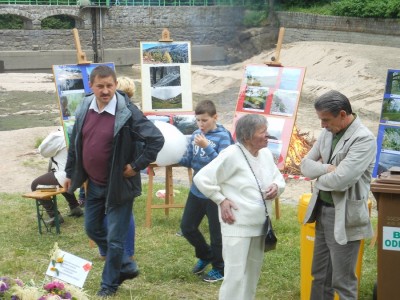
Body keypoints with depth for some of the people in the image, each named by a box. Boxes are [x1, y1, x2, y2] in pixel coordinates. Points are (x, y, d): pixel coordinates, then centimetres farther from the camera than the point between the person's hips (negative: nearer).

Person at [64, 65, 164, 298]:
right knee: (93, 228, 19)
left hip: (118, 185, -7)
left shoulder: (127, 112, -20)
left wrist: (137, 166, -17)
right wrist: (70, 173, 14)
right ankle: (127, 267, 36)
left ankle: (110, 284, 23)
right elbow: (75, 143, 11)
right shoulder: (85, 109, -1)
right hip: (93, 184, 7)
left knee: (115, 238, 3)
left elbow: (156, 139, -20)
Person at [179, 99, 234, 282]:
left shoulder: (223, 136, -14)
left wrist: (207, 147, -30)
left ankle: (219, 269, 25)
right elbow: (189, 161, 8)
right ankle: (205, 255, 37)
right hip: (196, 191, 6)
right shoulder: (196, 135, 2)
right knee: (187, 227, 14)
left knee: (216, 233, 5)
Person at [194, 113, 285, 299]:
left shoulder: (266, 154, 5)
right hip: (238, 226, -8)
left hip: (259, 225, 8)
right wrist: (221, 200, -14)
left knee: (253, 272, 18)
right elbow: (202, 178, -16)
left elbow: (278, 178, 18)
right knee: (236, 274, -7)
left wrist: (277, 186, -5)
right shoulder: (231, 155, -18)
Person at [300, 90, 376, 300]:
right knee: (319, 275, 18)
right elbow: (306, 164, 6)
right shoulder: (327, 133, 4)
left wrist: (319, 178, -6)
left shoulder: (364, 139, -20)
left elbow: (340, 180, -27)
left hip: (344, 218, -8)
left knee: (342, 281, 2)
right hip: (322, 211, 8)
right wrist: (327, 169, -14)